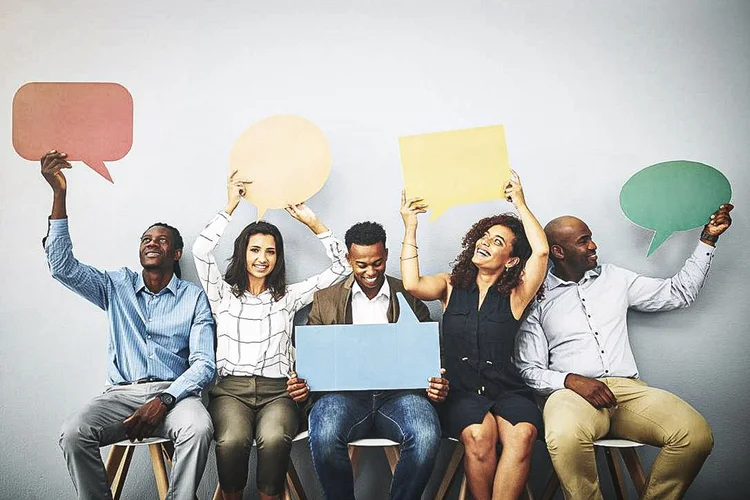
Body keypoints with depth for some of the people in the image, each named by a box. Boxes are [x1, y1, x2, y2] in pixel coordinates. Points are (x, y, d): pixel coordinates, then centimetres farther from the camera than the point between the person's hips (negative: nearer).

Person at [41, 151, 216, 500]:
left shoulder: (193, 297, 7)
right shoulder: (117, 286, 14)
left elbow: (203, 363, -1)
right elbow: (62, 266, -1)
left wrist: (164, 401, -19)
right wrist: (59, 194, -8)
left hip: (173, 393, -2)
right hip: (121, 392, 2)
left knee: (199, 429, -34)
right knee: (72, 435, -28)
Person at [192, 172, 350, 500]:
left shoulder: (288, 297, 16)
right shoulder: (224, 294, 14)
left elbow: (340, 267, 12)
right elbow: (201, 250, -2)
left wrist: (313, 223, 8)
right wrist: (231, 206, 2)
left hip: (277, 390, 1)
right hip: (230, 389, 0)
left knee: (274, 439, -34)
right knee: (232, 440, -33)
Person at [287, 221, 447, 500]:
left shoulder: (411, 297, 14)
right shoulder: (326, 300, 16)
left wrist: (438, 384, -11)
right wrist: (301, 383, -11)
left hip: (398, 391, 0)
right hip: (345, 391, 0)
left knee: (426, 436, -32)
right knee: (325, 435, -33)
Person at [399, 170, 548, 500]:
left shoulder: (515, 295, 8)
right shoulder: (451, 287, 13)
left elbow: (541, 251, -7)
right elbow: (412, 284, -7)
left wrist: (520, 204, 4)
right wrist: (410, 228, -3)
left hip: (506, 389, 0)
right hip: (460, 391, 0)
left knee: (522, 433, -31)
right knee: (478, 435, -31)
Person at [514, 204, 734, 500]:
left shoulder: (614, 278, 20)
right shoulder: (537, 298, 7)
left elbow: (679, 293, 25)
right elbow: (529, 371, 2)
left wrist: (708, 239, 21)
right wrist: (571, 380, -17)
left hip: (628, 388, 4)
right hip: (573, 391, -4)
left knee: (696, 434, -24)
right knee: (566, 436, -40)